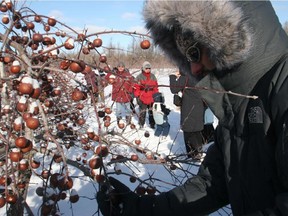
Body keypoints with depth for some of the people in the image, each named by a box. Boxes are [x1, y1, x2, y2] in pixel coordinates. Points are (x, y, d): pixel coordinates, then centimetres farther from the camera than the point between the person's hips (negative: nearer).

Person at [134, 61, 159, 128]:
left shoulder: (153, 77, 8)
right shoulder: (139, 77, -4)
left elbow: (155, 87, 13)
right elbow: (136, 87, -4)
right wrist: (137, 96, -7)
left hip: (151, 98, 3)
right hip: (142, 98, -3)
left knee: (152, 112, 9)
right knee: (142, 112, 5)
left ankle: (152, 124, 20)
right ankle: (141, 125, 17)